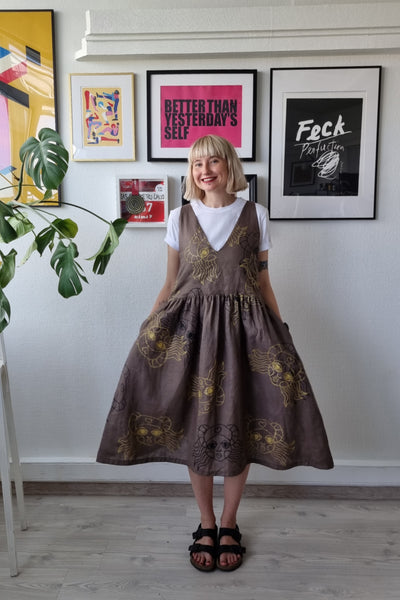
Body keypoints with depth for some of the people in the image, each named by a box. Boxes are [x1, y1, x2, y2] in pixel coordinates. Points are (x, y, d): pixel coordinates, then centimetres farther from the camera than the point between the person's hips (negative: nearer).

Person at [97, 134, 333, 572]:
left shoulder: (254, 215, 4)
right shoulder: (180, 217, 6)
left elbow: (263, 282, 7)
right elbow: (170, 283, 9)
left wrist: (281, 335, 2)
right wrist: (148, 328, -1)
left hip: (243, 326, 0)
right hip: (191, 326, 1)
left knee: (239, 424, 4)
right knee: (196, 425, 5)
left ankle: (229, 524, 27)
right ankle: (206, 524, 27)